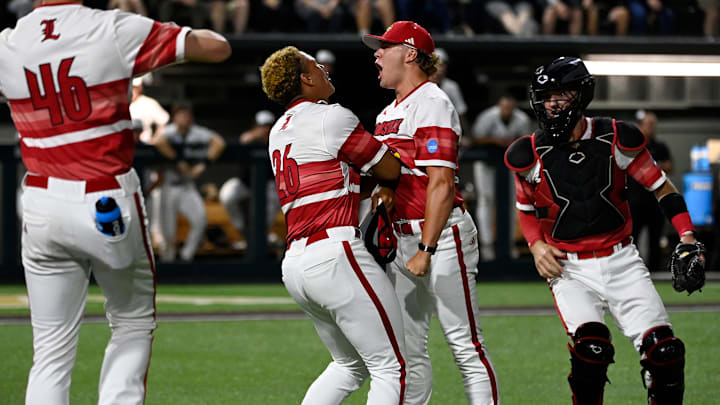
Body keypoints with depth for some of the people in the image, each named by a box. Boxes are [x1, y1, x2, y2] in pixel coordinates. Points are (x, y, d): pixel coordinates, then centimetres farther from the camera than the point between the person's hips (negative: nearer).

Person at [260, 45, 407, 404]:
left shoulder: (279, 132, 20)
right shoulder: (332, 117, -5)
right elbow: (390, 170, 2)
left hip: (295, 264, 9)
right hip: (335, 253, -9)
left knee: (350, 366, 21)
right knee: (391, 367, -5)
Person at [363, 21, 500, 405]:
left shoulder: (432, 104, -11)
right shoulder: (388, 114, 18)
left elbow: (441, 185, -18)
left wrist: (426, 250, -22)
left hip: (442, 234, -9)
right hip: (404, 238, 9)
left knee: (465, 344, -10)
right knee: (407, 349, 8)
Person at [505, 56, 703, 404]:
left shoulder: (616, 139, -4)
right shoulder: (531, 154, -2)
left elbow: (662, 188, 6)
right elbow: (525, 208, 15)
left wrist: (687, 237, -5)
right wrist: (536, 245, -3)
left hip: (620, 260, 1)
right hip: (569, 268, -1)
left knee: (663, 350, -11)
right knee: (591, 346, -26)